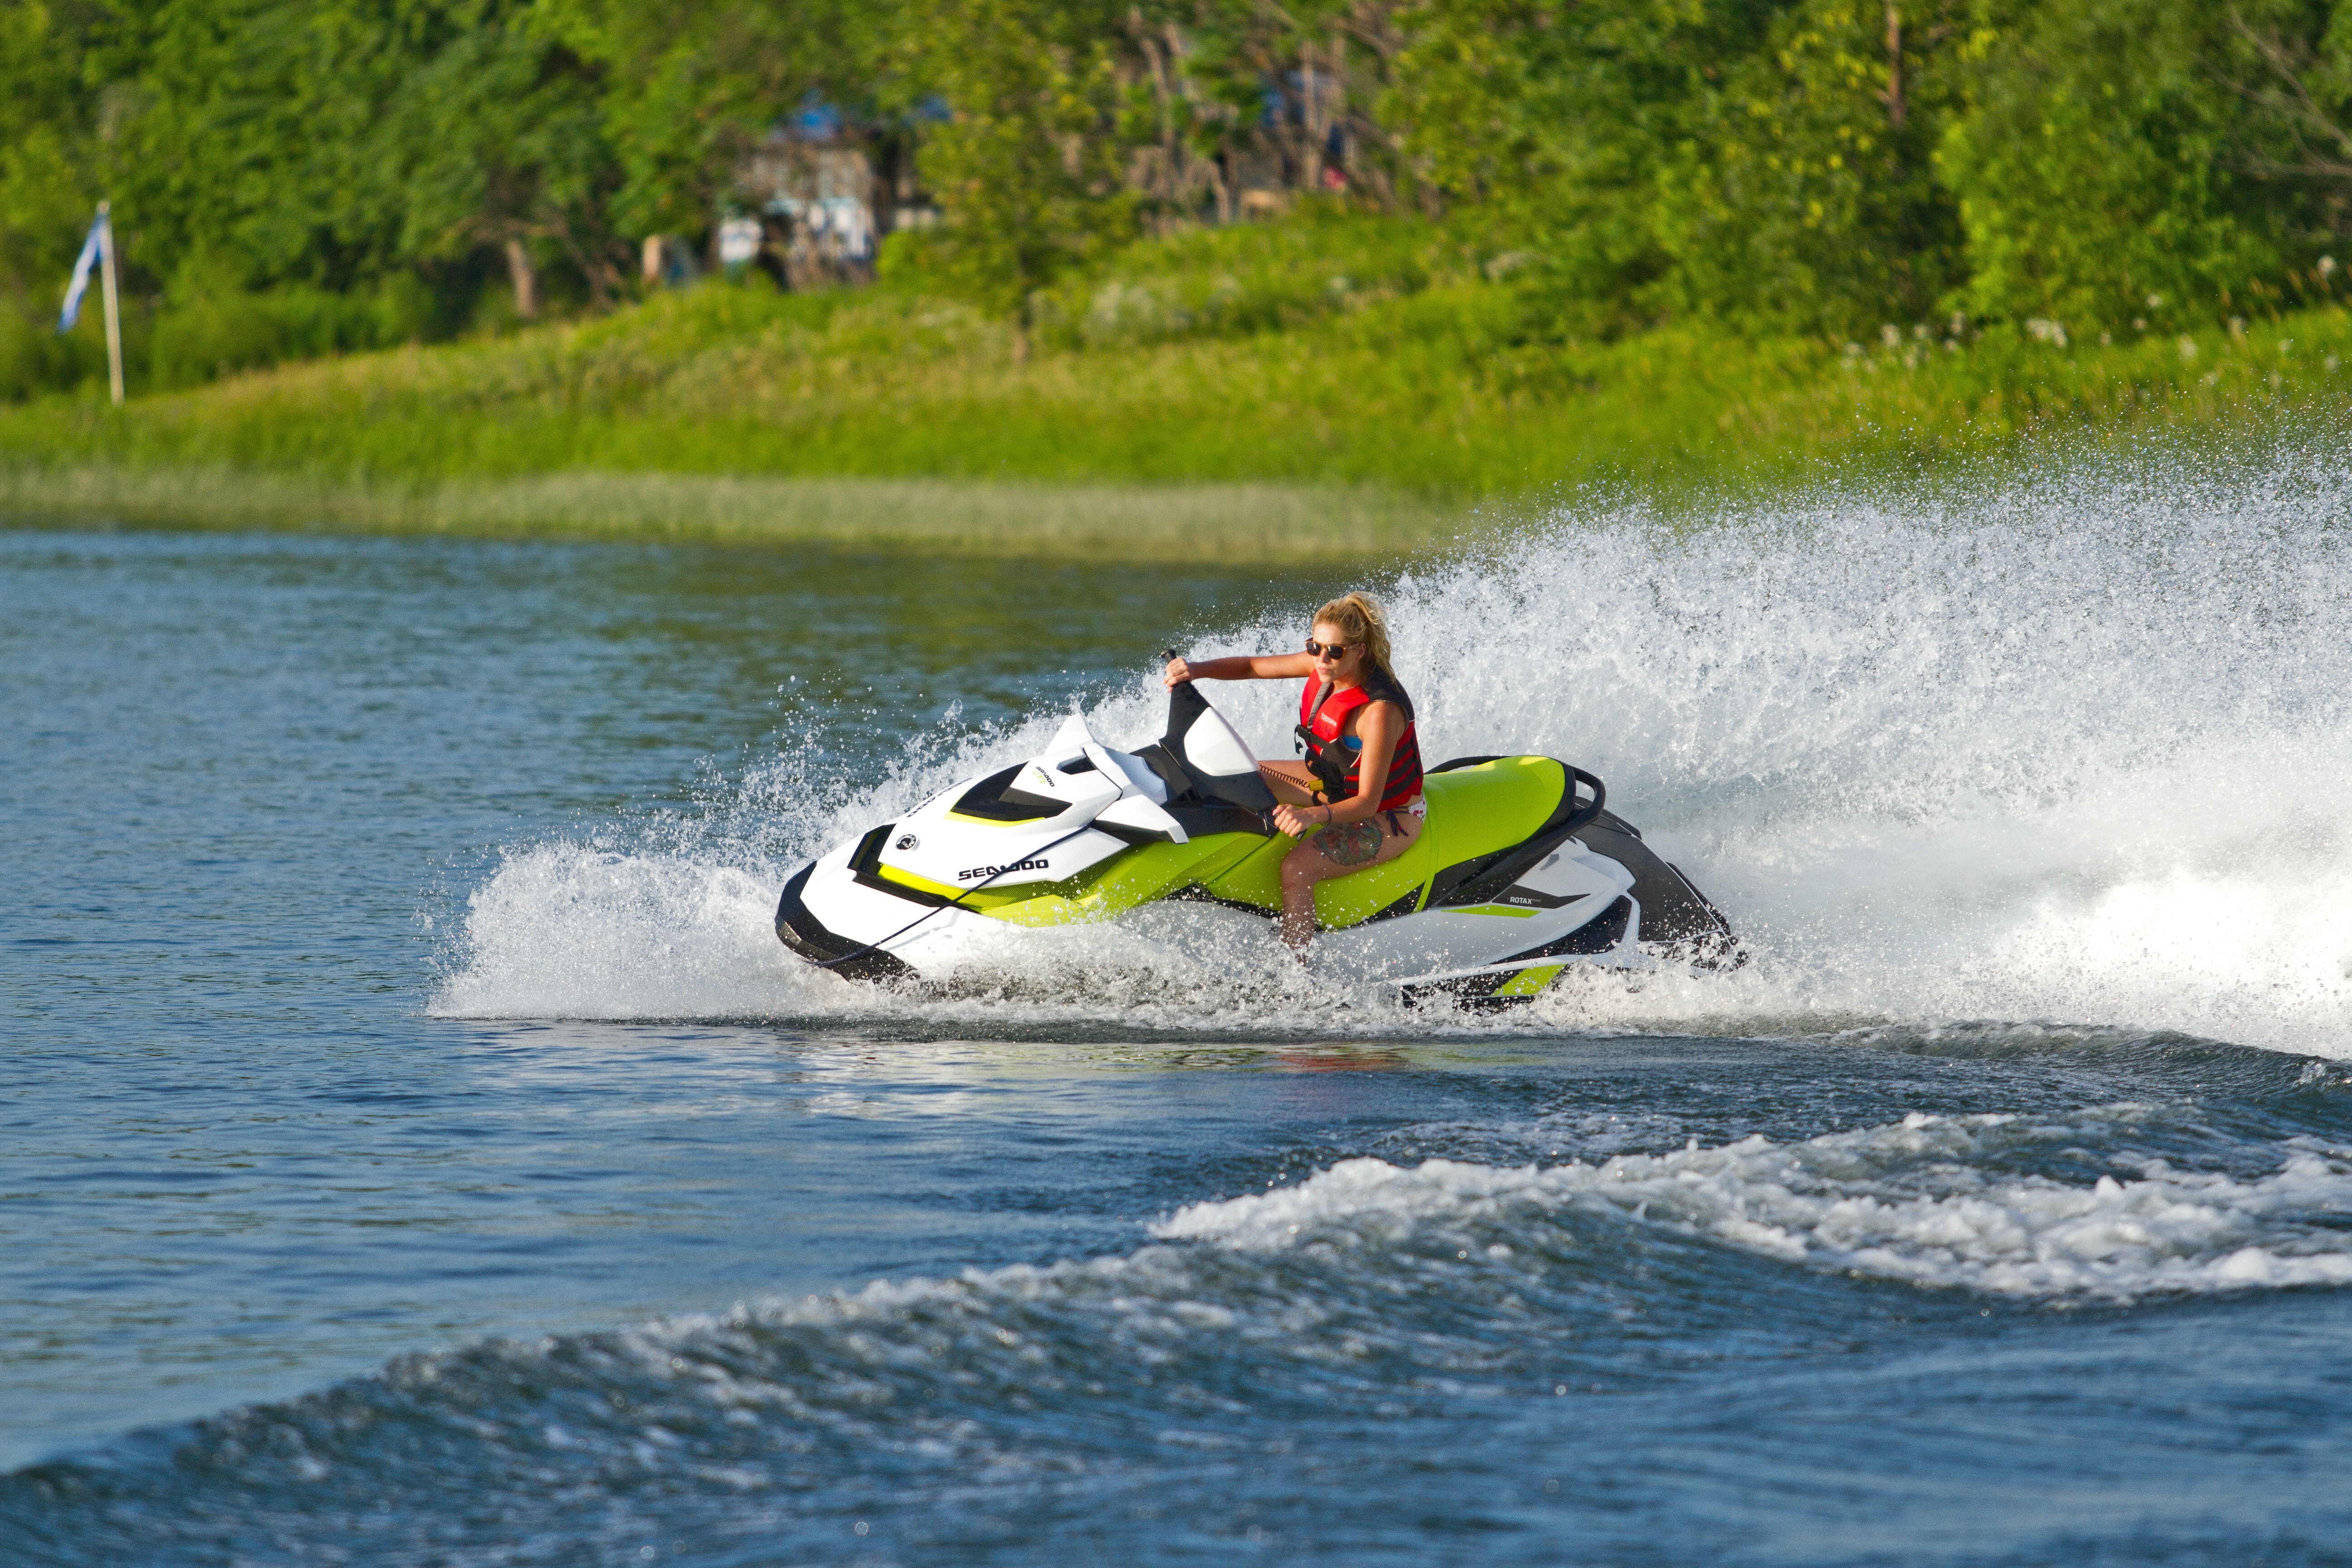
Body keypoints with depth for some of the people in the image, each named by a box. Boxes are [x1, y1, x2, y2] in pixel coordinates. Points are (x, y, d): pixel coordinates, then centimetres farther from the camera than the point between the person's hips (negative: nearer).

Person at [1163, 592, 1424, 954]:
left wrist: (1314, 815, -52)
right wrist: (1196, 670, -17)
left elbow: (1367, 802, -35)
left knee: (1297, 866, -32)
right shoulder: (1324, 665, -11)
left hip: (1390, 816, -9)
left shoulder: (1379, 710, -33)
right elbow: (1253, 667, 1)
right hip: (1333, 785, 9)